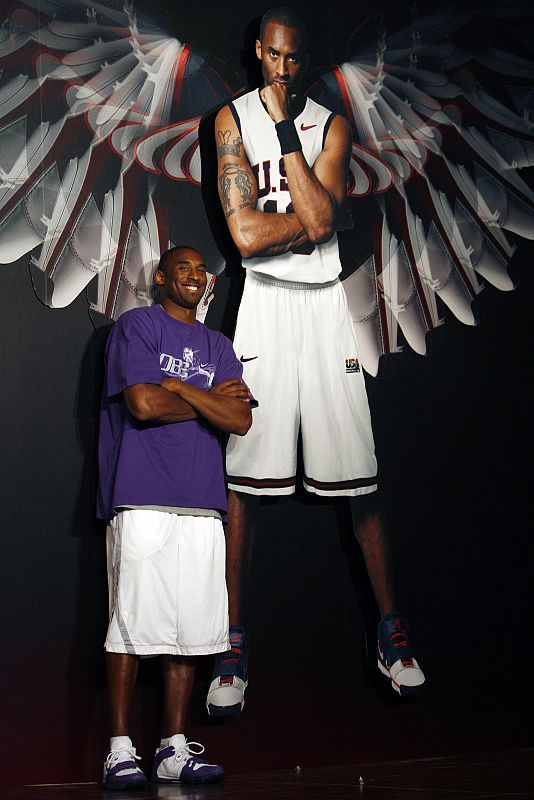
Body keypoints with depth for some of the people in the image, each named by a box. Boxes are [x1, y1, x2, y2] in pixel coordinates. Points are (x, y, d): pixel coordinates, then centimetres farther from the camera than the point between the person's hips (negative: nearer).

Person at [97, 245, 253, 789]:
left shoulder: (218, 346, 21)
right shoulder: (136, 327, 6)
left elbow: (239, 420, 7)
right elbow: (143, 403, -9)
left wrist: (179, 387, -4)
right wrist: (210, 398, 3)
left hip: (202, 504, 5)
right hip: (142, 499, -5)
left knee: (191, 627, 2)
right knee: (133, 623, -7)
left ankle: (174, 750, 8)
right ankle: (120, 750, -1)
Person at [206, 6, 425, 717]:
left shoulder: (331, 124, 9)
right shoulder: (234, 119, 4)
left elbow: (318, 218, -10)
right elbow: (246, 234, -8)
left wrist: (285, 126, -7)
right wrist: (320, 217, -5)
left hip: (325, 307, 1)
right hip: (265, 307, -1)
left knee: (360, 479, 1)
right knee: (243, 478, -5)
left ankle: (391, 630, 13)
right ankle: (234, 645, 3)